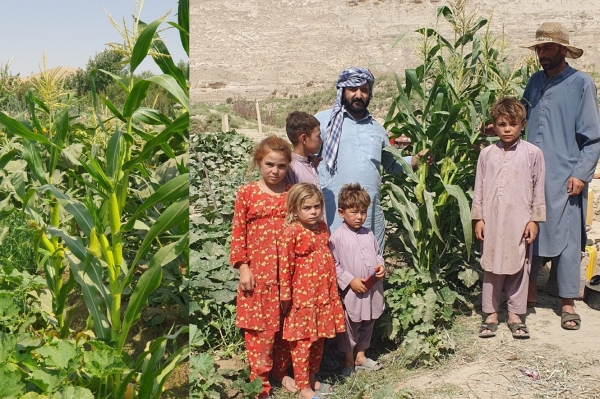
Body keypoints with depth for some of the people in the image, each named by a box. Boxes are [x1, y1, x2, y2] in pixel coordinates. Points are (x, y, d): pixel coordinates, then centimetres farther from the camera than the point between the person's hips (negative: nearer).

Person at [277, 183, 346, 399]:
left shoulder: (322, 227, 6)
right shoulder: (291, 233, -15)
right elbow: (285, 266, -15)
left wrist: (333, 289, 18)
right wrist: (285, 296, -14)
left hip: (324, 294, 7)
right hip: (303, 296, -7)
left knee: (319, 339, 16)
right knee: (303, 342, 3)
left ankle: (312, 378, 32)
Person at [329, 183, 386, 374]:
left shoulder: (369, 235, 7)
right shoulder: (338, 237, -11)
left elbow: (377, 254, 19)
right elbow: (333, 264, -13)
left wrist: (381, 267, -1)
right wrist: (350, 280, -18)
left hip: (372, 290, 6)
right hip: (351, 292, -6)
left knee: (367, 324, 18)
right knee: (349, 326, 7)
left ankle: (360, 356, 35)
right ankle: (349, 361, 22)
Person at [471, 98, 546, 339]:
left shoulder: (532, 153, -1)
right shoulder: (487, 154, 4)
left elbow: (538, 190, 2)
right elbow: (479, 188, 7)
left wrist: (534, 220, -1)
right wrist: (478, 218, 3)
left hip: (520, 222, -1)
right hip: (492, 222, 1)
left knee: (519, 268, 7)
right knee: (491, 267, 7)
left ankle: (515, 314, 19)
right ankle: (491, 313, 17)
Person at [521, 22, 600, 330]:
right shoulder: (535, 81, 10)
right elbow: (521, 114, 20)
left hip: (564, 178, -5)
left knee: (565, 239, 0)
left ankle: (567, 304, 10)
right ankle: (530, 290, 26)